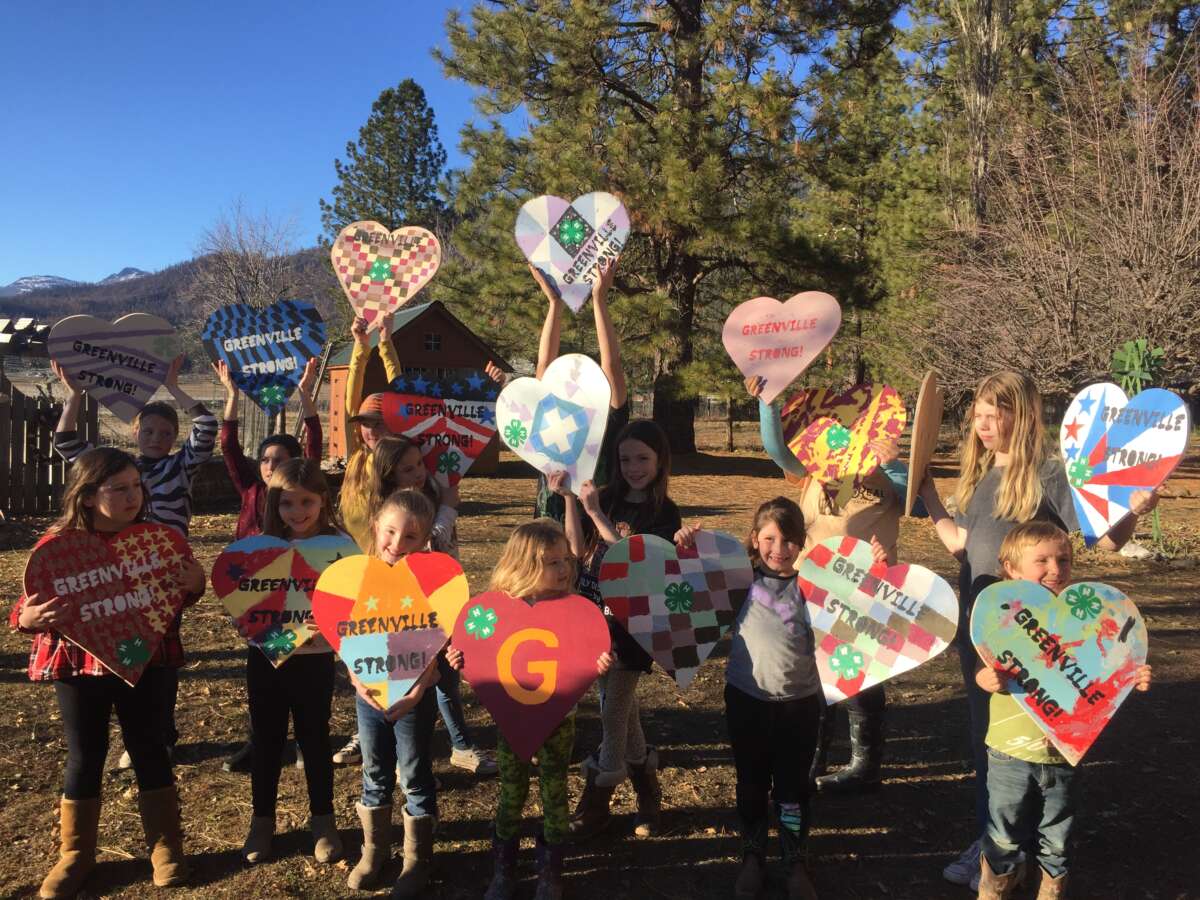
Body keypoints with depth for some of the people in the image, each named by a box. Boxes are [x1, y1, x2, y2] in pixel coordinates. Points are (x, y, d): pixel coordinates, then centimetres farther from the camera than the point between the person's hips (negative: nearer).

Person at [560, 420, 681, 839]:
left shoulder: (664, 513, -9)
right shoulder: (608, 497, 4)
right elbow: (579, 549, -4)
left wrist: (595, 512, -22)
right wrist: (569, 498, -12)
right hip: (595, 612, 5)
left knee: (614, 711, 2)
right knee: (620, 705, 17)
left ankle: (596, 801, 18)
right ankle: (646, 784, 36)